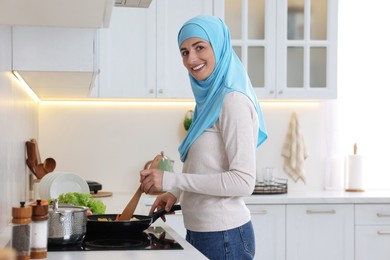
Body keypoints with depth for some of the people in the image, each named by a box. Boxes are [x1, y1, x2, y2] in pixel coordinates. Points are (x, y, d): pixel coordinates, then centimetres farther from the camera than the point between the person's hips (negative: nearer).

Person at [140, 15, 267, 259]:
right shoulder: (210, 98, 10)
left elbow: (243, 181, -22)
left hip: (224, 236, -8)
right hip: (200, 231, 8)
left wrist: (171, 180, -21)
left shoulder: (233, 101, -16)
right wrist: (177, 193, 6)